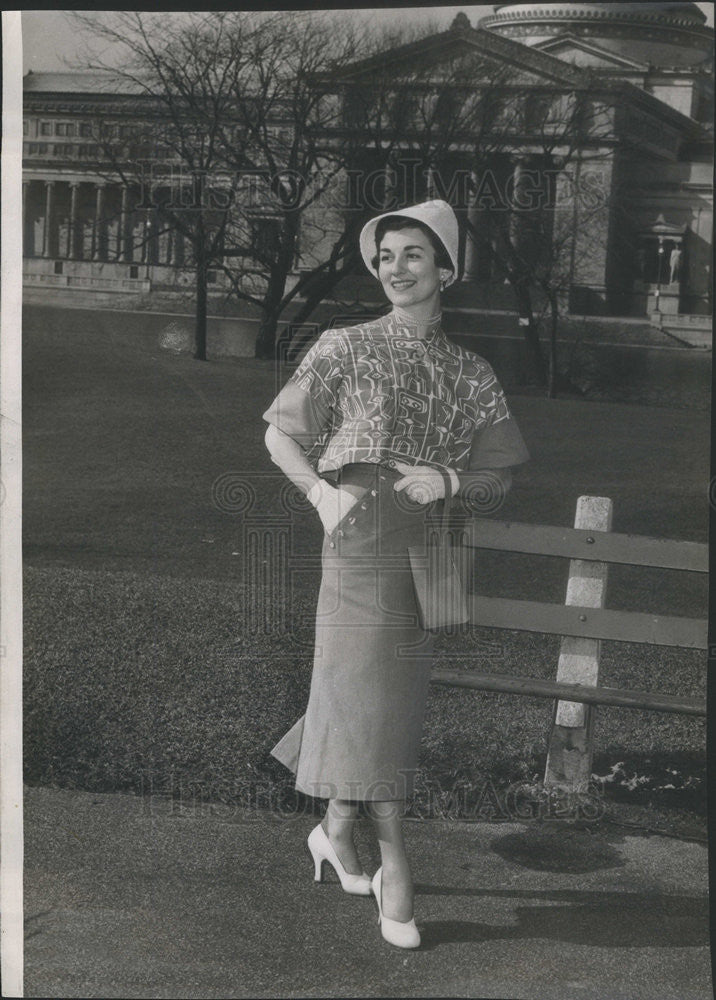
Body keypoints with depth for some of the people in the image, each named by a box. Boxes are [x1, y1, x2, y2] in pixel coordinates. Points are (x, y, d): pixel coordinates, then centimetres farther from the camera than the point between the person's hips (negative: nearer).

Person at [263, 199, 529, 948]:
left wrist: (450, 479, -11)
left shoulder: (469, 373, 8)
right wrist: (320, 491, -10)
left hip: (426, 542, 4)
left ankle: (335, 830, 29)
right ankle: (394, 868, 1)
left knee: (396, 696, 9)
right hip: (359, 533, -3)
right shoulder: (344, 349, 2)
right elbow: (279, 435, 6)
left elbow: (502, 473, 9)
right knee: (366, 695, -6)